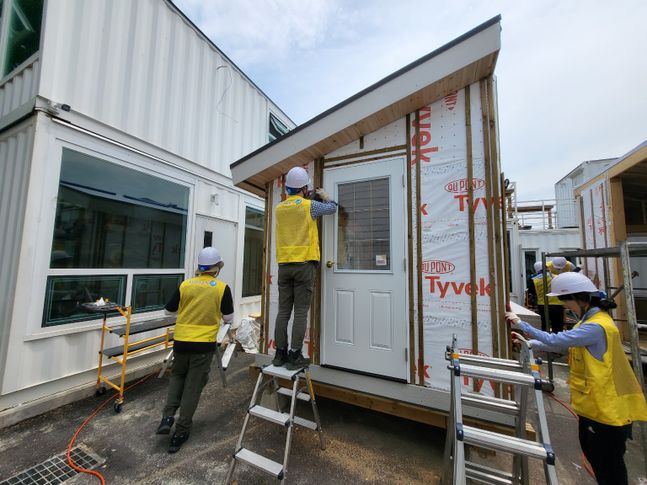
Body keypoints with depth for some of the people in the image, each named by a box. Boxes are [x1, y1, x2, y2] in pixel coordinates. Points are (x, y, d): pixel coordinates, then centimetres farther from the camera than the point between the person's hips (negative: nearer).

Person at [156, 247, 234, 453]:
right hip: (204, 344, -3)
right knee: (193, 387, 12)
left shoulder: (185, 285, -3)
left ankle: (168, 416, 19)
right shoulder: (222, 288, -10)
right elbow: (228, 318, -4)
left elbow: (169, 308, 10)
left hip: (181, 341, 3)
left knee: (177, 376, 29)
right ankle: (181, 432, 22)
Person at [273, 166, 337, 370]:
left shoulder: (279, 208, 11)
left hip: (284, 265, 5)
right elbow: (332, 208, 14)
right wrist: (324, 195, 32)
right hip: (304, 264, -5)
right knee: (300, 312, 0)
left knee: (283, 311, 8)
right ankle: (294, 356, 4)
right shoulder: (309, 205, -3)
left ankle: (280, 353, 16)